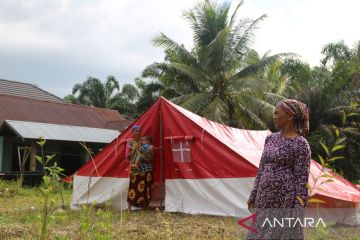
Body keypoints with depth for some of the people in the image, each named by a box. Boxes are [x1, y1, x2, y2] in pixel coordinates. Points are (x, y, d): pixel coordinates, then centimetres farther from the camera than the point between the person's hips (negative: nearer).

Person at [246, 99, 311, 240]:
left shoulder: (300, 144, -8)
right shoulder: (270, 138, 11)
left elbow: (302, 179, -11)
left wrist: (299, 209, -13)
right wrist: (253, 195, 14)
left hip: (286, 200, -7)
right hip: (265, 200, 7)